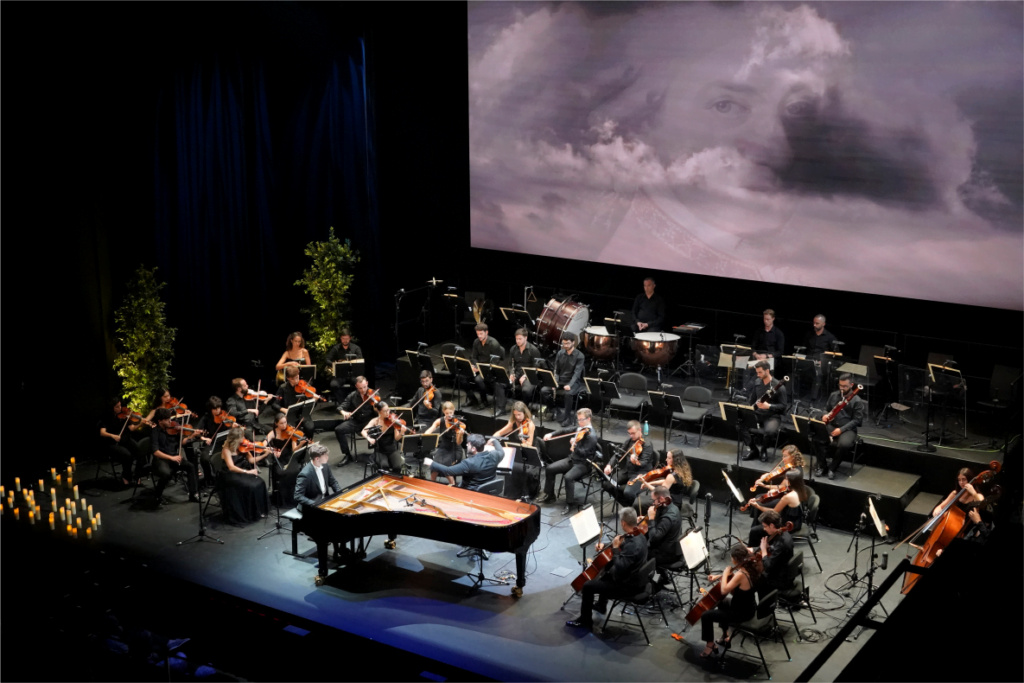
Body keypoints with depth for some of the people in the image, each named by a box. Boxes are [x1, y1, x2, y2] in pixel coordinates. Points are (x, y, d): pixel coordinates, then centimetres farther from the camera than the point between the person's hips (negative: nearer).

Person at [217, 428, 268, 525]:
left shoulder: (242, 447, 5)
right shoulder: (226, 449, -14)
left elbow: (251, 460, 5)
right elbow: (231, 467, -24)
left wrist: (265, 454, -5)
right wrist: (247, 471, -30)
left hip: (241, 473, 6)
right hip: (230, 476, -6)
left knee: (259, 483, -20)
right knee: (250, 486, -29)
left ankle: (258, 512, -8)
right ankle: (248, 514, -15)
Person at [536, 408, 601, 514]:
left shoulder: (592, 436, -20)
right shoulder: (579, 429, 5)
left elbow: (583, 453, -26)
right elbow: (565, 430, 13)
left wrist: (574, 445, -39)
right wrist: (551, 434, 0)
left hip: (583, 464, -8)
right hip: (572, 459, 9)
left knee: (568, 477, -32)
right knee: (550, 469, 1)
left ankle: (570, 503, -15)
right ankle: (549, 494, 18)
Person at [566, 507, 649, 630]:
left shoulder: (633, 544, -33)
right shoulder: (638, 535, -2)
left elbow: (619, 568, -34)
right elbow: (622, 546, 15)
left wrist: (615, 548, -24)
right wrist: (605, 546, 4)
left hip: (628, 585, -10)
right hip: (635, 578, 10)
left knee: (588, 586, -4)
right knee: (606, 572, 34)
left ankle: (585, 621, 13)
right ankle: (601, 605, 51)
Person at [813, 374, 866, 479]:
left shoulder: (857, 401, -5)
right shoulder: (833, 395, 10)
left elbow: (856, 420, -9)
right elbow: (826, 409, 22)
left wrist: (841, 429, -19)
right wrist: (825, 415, -4)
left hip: (847, 429, -4)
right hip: (831, 426, 4)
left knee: (844, 444, -37)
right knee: (816, 437, -26)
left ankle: (832, 468, -14)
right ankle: (822, 465, -9)